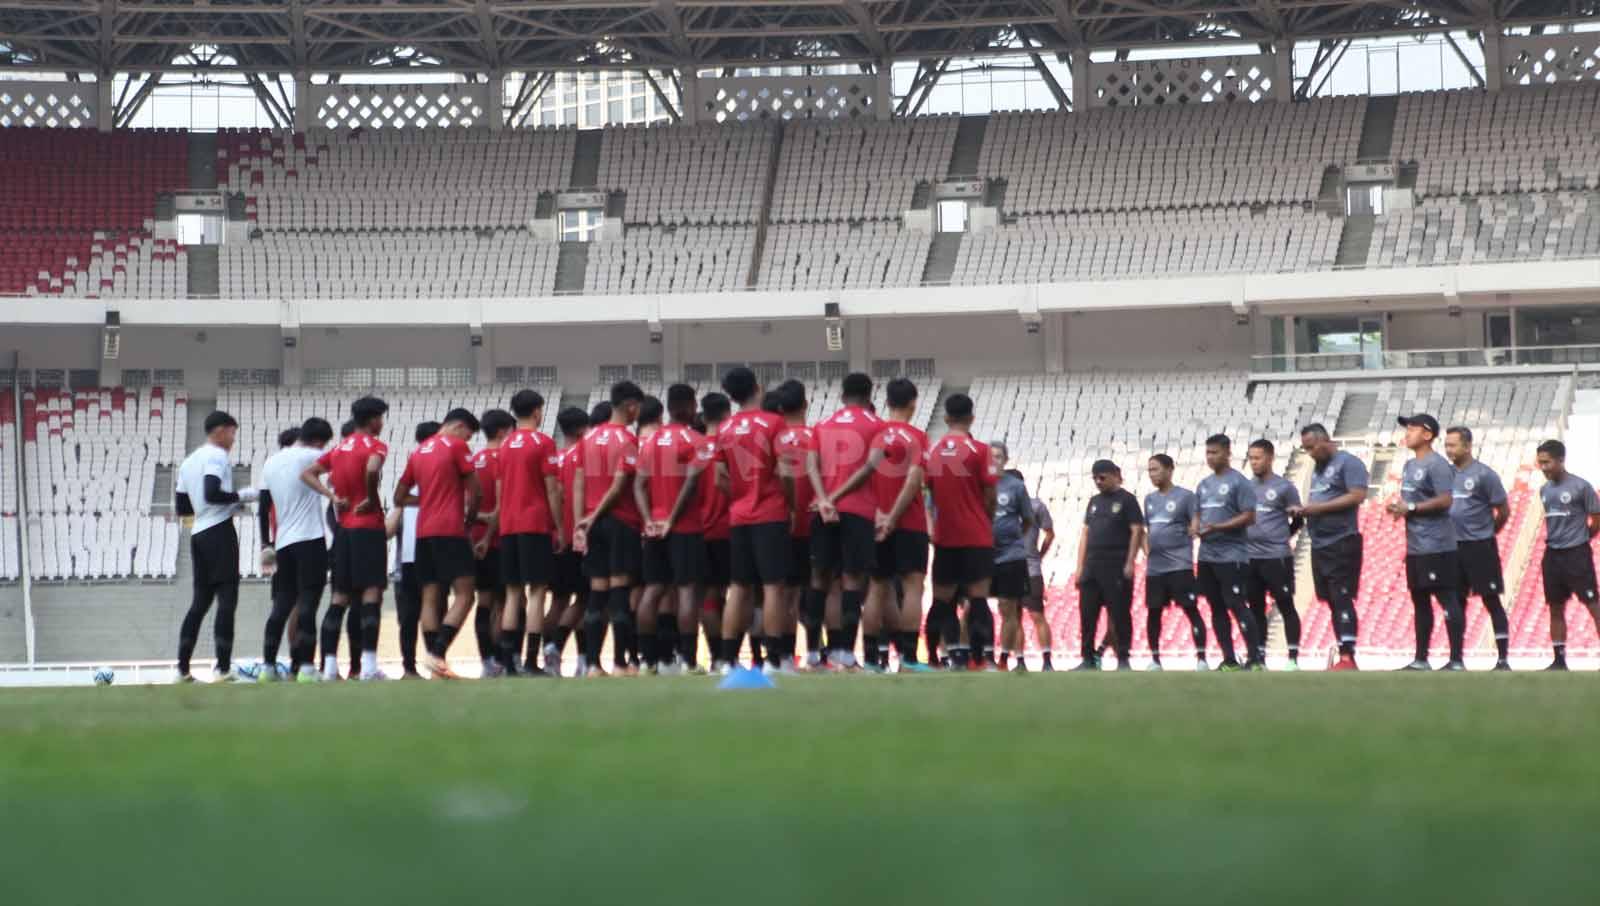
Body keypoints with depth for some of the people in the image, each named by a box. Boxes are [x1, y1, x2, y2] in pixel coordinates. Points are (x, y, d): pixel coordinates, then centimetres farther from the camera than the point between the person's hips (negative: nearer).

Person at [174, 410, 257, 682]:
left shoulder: (189, 461, 18)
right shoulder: (216, 456, -8)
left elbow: (181, 507, 21)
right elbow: (212, 493, -23)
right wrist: (241, 496, -9)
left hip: (198, 534, 8)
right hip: (220, 532, -8)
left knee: (201, 600, 12)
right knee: (227, 599, -7)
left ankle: (182, 668, 8)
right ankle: (223, 667, -13)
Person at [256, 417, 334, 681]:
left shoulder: (272, 463, 14)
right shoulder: (309, 457, -5)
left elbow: (262, 508, 17)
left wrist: (266, 545, 21)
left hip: (282, 543, 6)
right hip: (309, 540, -6)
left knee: (282, 605, 11)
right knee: (307, 604, -7)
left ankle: (268, 665, 9)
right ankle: (306, 666, -13)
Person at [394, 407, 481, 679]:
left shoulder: (419, 452, 17)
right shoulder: (457, 446, -3)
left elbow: (400, 497, 21)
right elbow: (474, 491, -6)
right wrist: (470, 518, 11)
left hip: (423, 533, 7)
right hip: (450, 531, -7)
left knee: (431, 598, 5)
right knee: (464, 595, -7)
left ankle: (435, 668, 0)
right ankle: (437, 653, -22)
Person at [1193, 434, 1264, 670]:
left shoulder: (1238, 482, -8)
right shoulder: (1204, 484, 15)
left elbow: (1249, 516, -13)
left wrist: (1217, 527, -21)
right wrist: (1194, 527, -3)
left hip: (1232, 555, -8)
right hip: (1207, 556, 8)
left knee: (1236, 605, -11)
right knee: (1217, 607, 8)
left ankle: (1256, 658, -8)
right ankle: (1229, 660, 13)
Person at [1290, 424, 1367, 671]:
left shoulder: (1348, 463, -8)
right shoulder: (1318, 468, 20)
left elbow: (1357, 495, -19)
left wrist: (1318, 507, -19)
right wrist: (1303, 509, 6)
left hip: (1342, 542, -9)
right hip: (1320, 545, 9)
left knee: (1342, 599, -13)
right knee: (1332, 601, 8)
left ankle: (1348, 657, -16)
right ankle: (1344, 659, 11)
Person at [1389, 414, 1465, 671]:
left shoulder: (1436, 465, -12)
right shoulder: (1409, 466, 17)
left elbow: (1445, 500, -20)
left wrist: (1411, 508, -17)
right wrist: (1397, 507, 5)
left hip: (1436, 546, -10)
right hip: (1415, 546, 10)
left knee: (1447, 599, -9)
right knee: (1420, 601, 14)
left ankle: (1456, 660, -9)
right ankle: (1420, 660, 22)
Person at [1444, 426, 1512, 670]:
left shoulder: (1483, 475, -10)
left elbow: (1504, 511, -5)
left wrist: (1486, 532, 3)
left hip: (1480, 547, -6)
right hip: (1454, 547, 6)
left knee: (1491, 601, -3)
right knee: (1456, 602, 9)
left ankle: (1503, 658, -1)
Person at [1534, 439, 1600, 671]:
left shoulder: (1580, 487, -10)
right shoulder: (1544, 490, 10)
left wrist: (1580, 540, 3)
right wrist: (1555, 539, 10)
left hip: (1576, 555, -7)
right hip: (1552, 555, 7)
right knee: (1556, 608, 9)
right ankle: (1559, 660, 15)